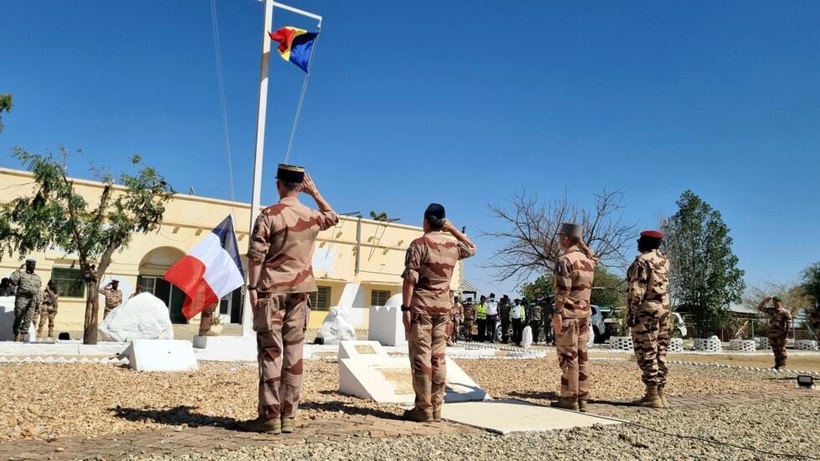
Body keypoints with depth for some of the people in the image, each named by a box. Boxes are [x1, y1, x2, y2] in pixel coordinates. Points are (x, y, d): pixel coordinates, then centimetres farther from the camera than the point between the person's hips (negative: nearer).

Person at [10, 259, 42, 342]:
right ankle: (16, 334, 4)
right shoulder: (21, 274, 9)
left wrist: (38, 302, 10)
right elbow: (13, 280, -11)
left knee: (28, 319, -4)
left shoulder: (37, 277, 20)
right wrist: (19, 269, -8)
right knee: (18, 318, -4)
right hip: (21, 298, -3)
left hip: (32, 300, 3)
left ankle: (23, 336, -3)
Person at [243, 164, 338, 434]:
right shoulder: (313, 217, 7)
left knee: (270, 352, -2)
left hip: (272, 289, -4)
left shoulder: (270, 214, -6)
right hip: (300, 291, 4)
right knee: (294, 352, 5)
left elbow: (256, 254, -10)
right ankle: (289, 416, 8)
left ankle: (270, 416, -2)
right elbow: (333, 217, 30)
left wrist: (252, 287, -6)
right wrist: (314, 192, 26)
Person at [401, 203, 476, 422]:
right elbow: (472, 248, 32)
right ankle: (436, 408, 11)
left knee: (421, 357, -3)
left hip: (421, 306, -5)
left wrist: (406, 308, -13)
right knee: (438, 358, 8)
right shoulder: (453, 246, 9)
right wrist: (453, 229, 24)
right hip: (443, 306, 5)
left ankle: (423, 409, -2)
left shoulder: (419, 244, -7)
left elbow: (410, 278, -14)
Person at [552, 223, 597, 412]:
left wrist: (557, 312, -17)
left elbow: (563, 290, -18)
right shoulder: (588, 260, 12)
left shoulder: (564, 260, -11)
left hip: (568, 313, -8)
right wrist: (581, 242, 26)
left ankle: (569, 399, -2)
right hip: (585, 312, 8)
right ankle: (582, 398, 12)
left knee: (568, 356, -4)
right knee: (582, 356, 9)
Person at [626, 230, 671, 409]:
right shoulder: (664, 259, 12)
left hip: (647, 309, -8)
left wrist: (631, 313, -14)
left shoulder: (642, 260, -12)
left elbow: (637, 289, -17)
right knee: (660, 352, 10)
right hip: (664, 308, 8)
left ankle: (652, 395, -4)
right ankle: (660, 393, 14)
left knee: (646, 352, -5)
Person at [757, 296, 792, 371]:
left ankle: (782, 365, 2)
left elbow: (789, 322, -8)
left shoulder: (785, 312, -3)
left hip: (780, 334, -5)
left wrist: (787, 332, -14)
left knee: (781, 349, -2)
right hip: (771, 333, 6)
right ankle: (777, 364, 15)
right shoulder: (770, 309, 14)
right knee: (775, 350, 9)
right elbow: (760, 308, 18)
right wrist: (765, 301, 7)